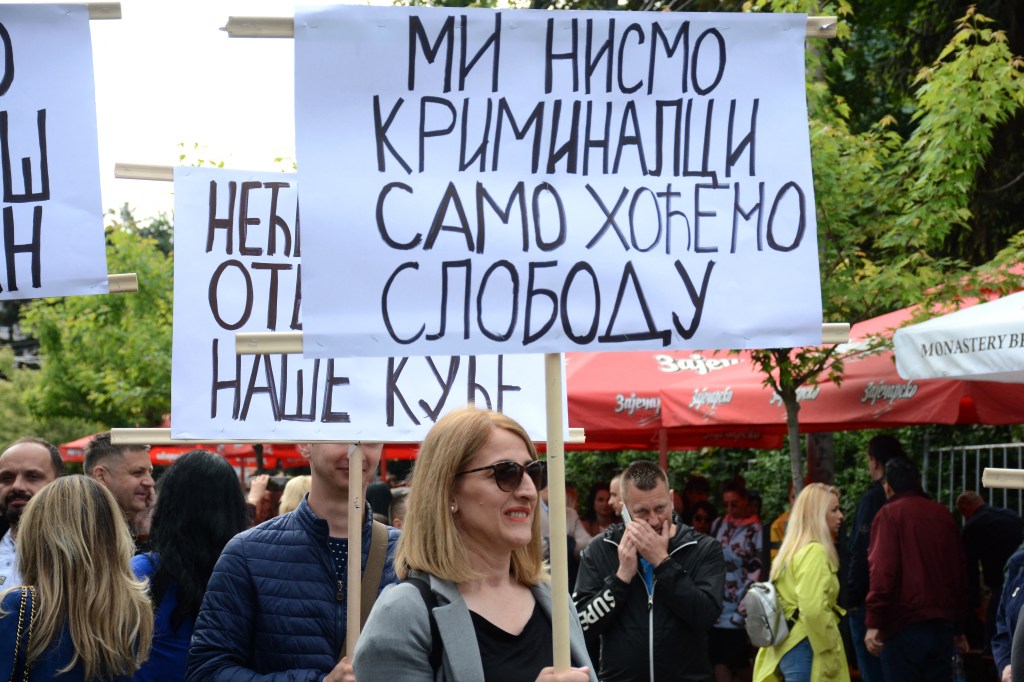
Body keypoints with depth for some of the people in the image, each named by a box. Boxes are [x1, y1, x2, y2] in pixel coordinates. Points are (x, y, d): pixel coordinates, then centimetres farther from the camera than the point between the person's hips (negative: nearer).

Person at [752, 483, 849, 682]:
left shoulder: (793, 550, 17)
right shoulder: (815, 552, -13)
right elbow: (814, 610, -23)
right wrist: (830, 651, -16)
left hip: (787, 648, 10)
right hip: (807, 651, -10)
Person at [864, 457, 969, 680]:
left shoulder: (889, 514, -5)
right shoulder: (943, 515, 12)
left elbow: (882, 570, -15)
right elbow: (961, 572, 16)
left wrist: (873, 622, -15)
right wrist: (960, 627, 22)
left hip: (905, 624, -5)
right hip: (943, 624, 5)